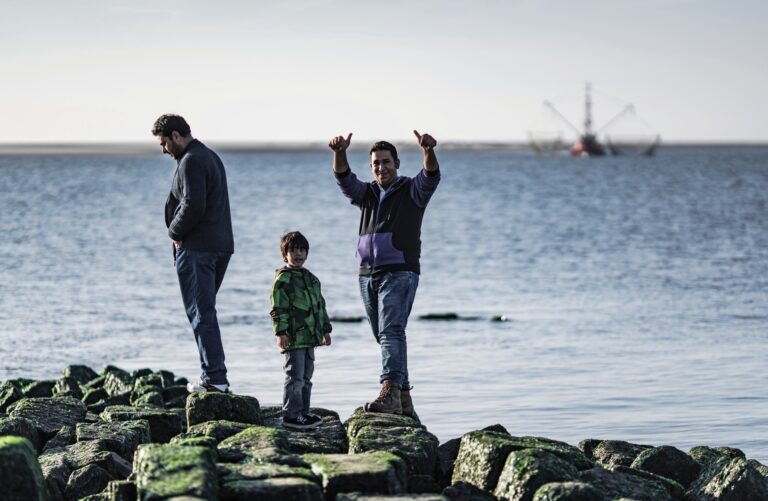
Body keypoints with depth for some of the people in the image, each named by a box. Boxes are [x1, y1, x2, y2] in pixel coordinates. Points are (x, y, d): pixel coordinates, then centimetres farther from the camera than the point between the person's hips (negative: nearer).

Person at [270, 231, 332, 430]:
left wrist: (325, 329, 22)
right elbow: (278, 308, -13)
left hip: (310, 337, 8)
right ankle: (291, 415, -8)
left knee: (306, 376, 13)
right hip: (293, 338, -8)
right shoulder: (282, 279, -8)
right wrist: (281, 332, -20)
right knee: (295, 376, -10)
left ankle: (303, 411, 20)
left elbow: (320, 305, 23)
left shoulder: (311, 279, 17)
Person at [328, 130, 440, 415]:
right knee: (385, 337, 8)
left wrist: (428, 152, -38)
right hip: (368, 275, 6)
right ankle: (403, 397, 14)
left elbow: (431, 177, -16)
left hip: (400, 273, -6)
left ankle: (390, 392, -33)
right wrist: (339, 153, -22)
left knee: (391, 332, -21)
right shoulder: (366, 194, 16)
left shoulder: (412, 191, 3)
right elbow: (343, 177, 0)